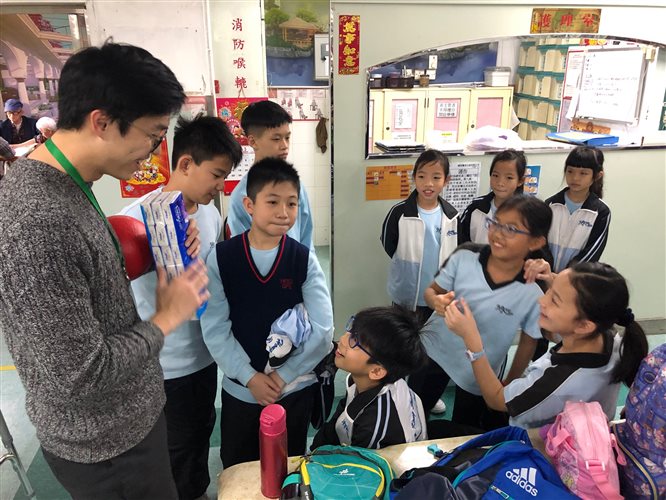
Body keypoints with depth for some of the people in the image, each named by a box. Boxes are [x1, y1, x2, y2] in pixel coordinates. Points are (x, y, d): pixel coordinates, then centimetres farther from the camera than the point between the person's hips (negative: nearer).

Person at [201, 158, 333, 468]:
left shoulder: (304, 259, -9)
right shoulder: (221, 258, -10)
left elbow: (323, 330, -11)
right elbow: (214, 329, -9)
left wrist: (282, 376, -11)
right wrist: (250, 377, -13)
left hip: (294, 389, 0)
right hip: (239, 389, 0)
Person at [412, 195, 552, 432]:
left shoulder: (534, 292, -23)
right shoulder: (463, 257, -20)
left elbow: (528, 342, -7)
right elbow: (431, 291, -6)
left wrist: (509, 385, 3)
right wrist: (437, 301, -30)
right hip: (434, 352, 2)